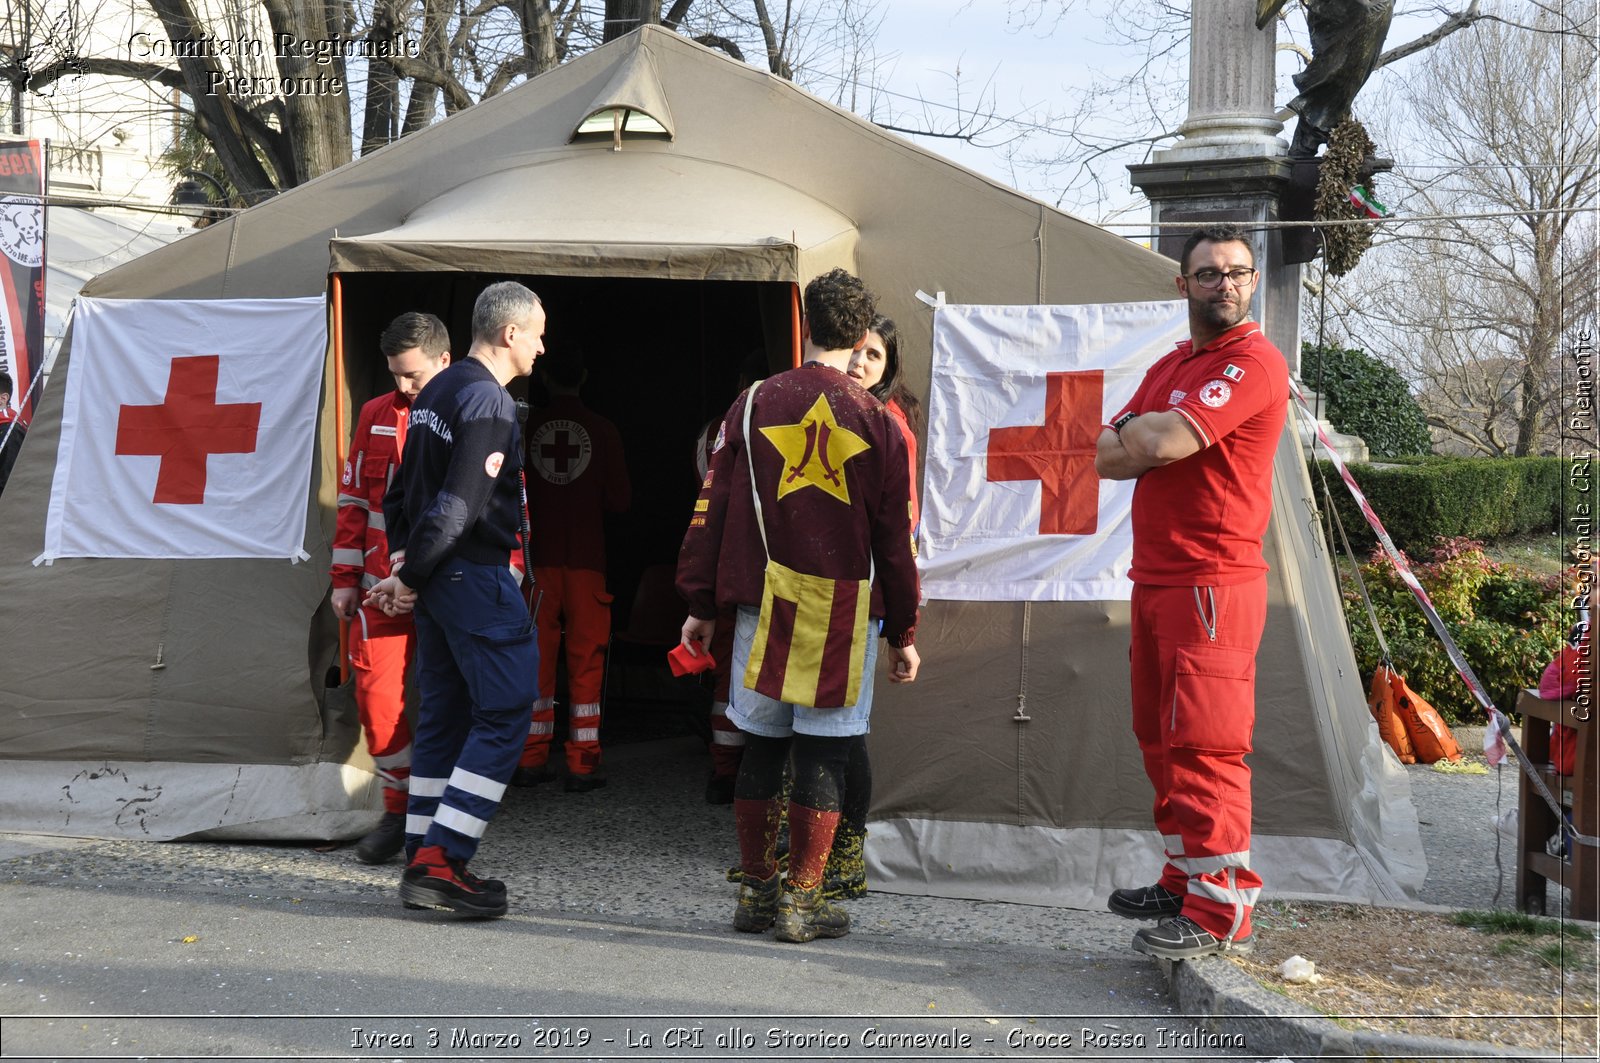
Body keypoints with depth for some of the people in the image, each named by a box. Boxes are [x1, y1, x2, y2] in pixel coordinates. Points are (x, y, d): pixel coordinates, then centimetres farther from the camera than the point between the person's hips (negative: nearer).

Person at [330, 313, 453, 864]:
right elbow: (354, 500, 13)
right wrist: (346, 578, 9)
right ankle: (398, 808, 13)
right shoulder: (376, 416, 9)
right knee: (377, 694, -3)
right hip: (383, 584, 3)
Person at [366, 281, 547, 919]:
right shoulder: (489, 401, -15)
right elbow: (459, 505, -21)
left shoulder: (436, 392, 15)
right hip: (476, 578, -10)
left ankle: (423, 860, 18)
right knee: (505, 712, -5)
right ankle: (441, 864, -7)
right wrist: (411, 577, -12)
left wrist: (404, 565, 12)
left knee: (444, 713, 14)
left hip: (437, 579, 10)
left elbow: (403, 490, 18)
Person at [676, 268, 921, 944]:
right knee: (823, 755, 3)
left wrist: (701, 604, 10)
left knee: (761, 748, 12)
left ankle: (755, 892, 19)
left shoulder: (754, 405, 2)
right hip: (844, 615, -2)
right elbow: (894, 538, 0)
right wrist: (903, 633, 8)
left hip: (763, 607, 2)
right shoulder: (876, 422, -2)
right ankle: (801, 902, 7)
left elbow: (713, 508, 3)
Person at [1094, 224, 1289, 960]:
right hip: (1154, 580, 9)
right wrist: (1161, 439, -9)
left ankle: (1221, 910, -4)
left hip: (1211, 585, -9)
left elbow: (1161, 442, -22)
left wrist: (1137, 431, 0)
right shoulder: (1170, 367, 19)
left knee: (1204, 744, -9)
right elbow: (1108, 456, 10)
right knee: (1161, 738, 14)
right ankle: (1185, 879, 25)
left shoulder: (1253, 362, -10)